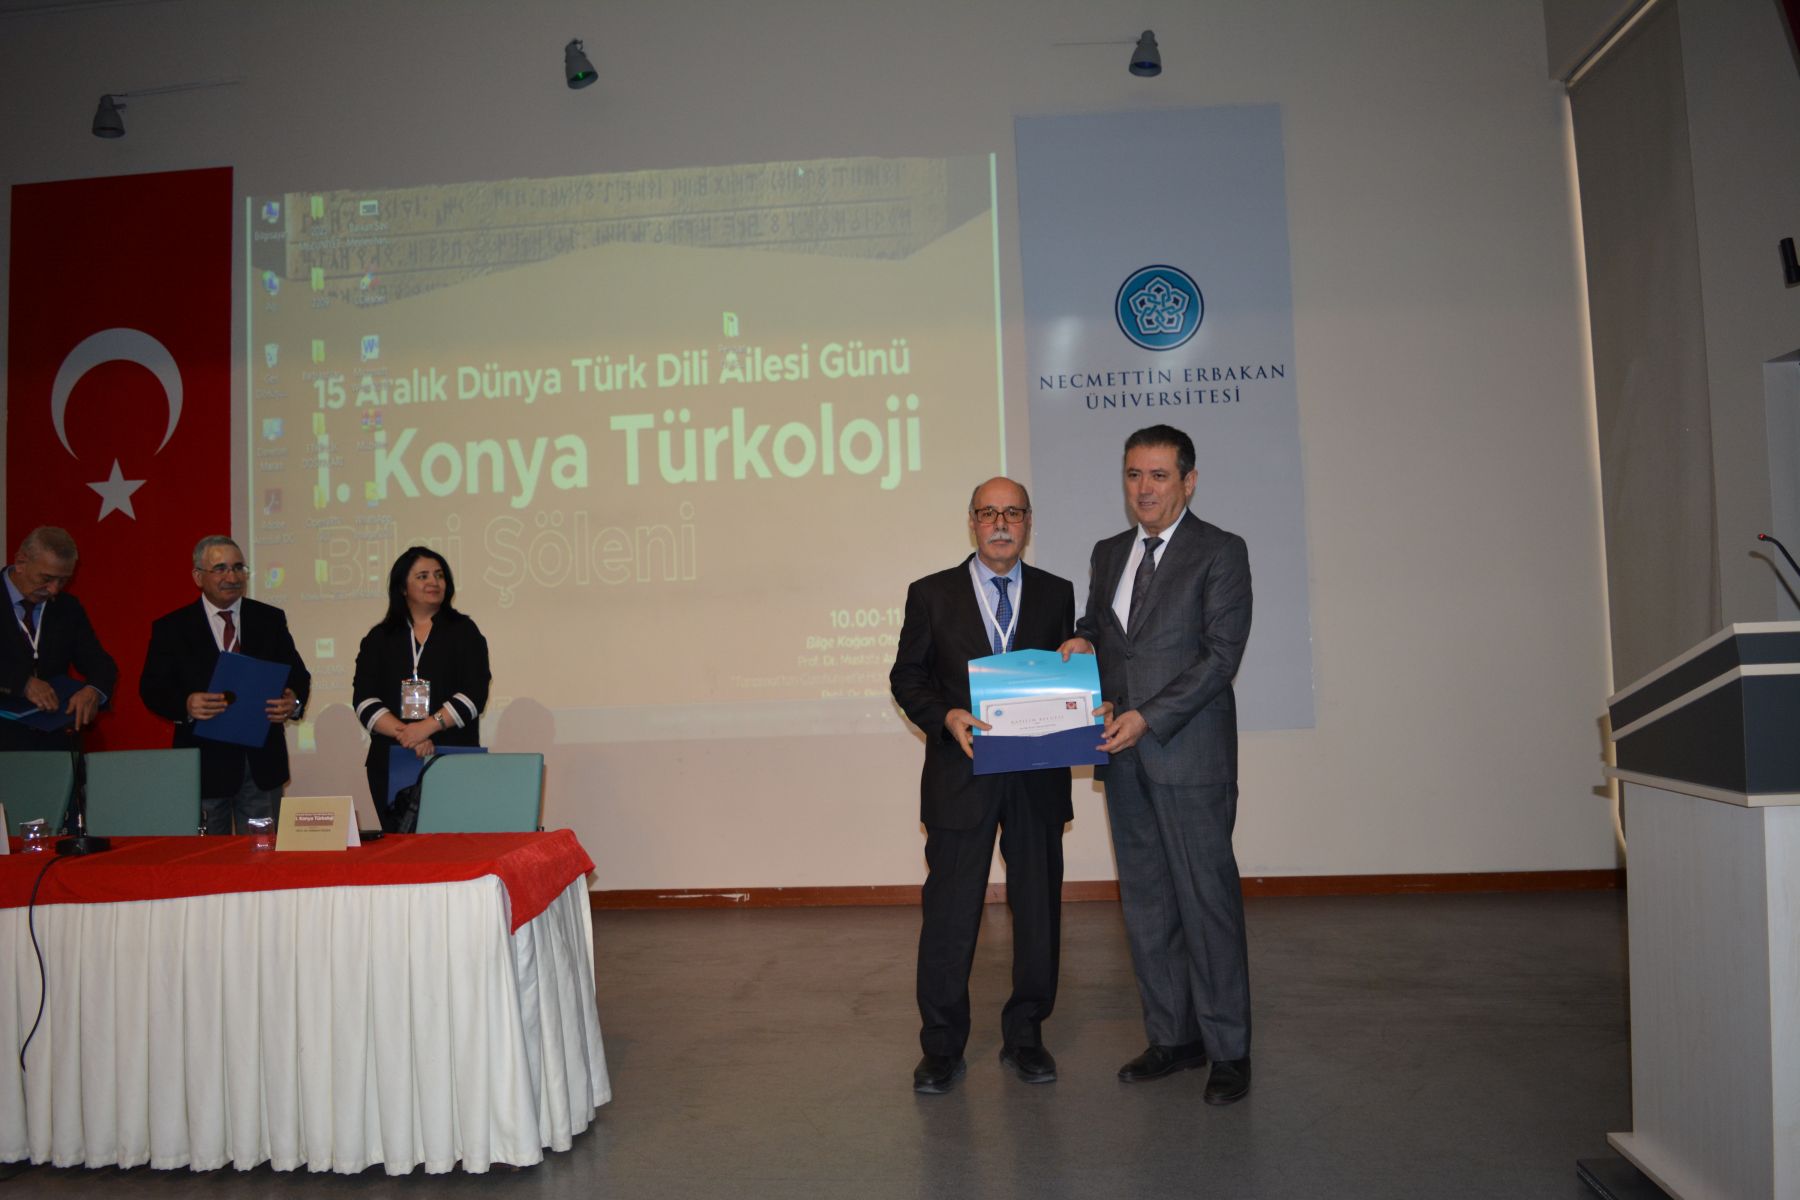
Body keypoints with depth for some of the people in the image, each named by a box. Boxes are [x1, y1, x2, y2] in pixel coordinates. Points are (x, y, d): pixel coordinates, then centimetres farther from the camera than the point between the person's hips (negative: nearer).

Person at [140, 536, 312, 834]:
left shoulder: (271, 619, 8)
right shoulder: (171, 628, 3)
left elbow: (297, 674, 7)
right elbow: (152, 688, -1)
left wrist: (294, 702, -16)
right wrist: (185, 705, -23)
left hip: (262, 760, 2)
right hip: (204, 762, -1)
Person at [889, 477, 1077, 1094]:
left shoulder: (1057, 595, 9)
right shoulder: (932, 594, 4)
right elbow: (906, 674, 4)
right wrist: (947, 717, -13)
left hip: (1038, 780, 2)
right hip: (961, 778, -2)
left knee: (1038, 910, 10)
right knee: (949, 915, 1)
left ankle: (1025, 1036, 26)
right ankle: (942, 1048, 16)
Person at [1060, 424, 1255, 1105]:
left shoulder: (1220, 552, -4)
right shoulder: (1108, 555, 15)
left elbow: (1221, 653, -12)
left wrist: (1148, 717, -19)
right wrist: (1081, 641, 1)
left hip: (1190, 752, -6)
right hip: (1124, 754, 6)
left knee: (1207, 899, -1)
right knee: (1145, 902, 11)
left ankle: (1228, 1049, 12)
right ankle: (1173, 1036, 23)